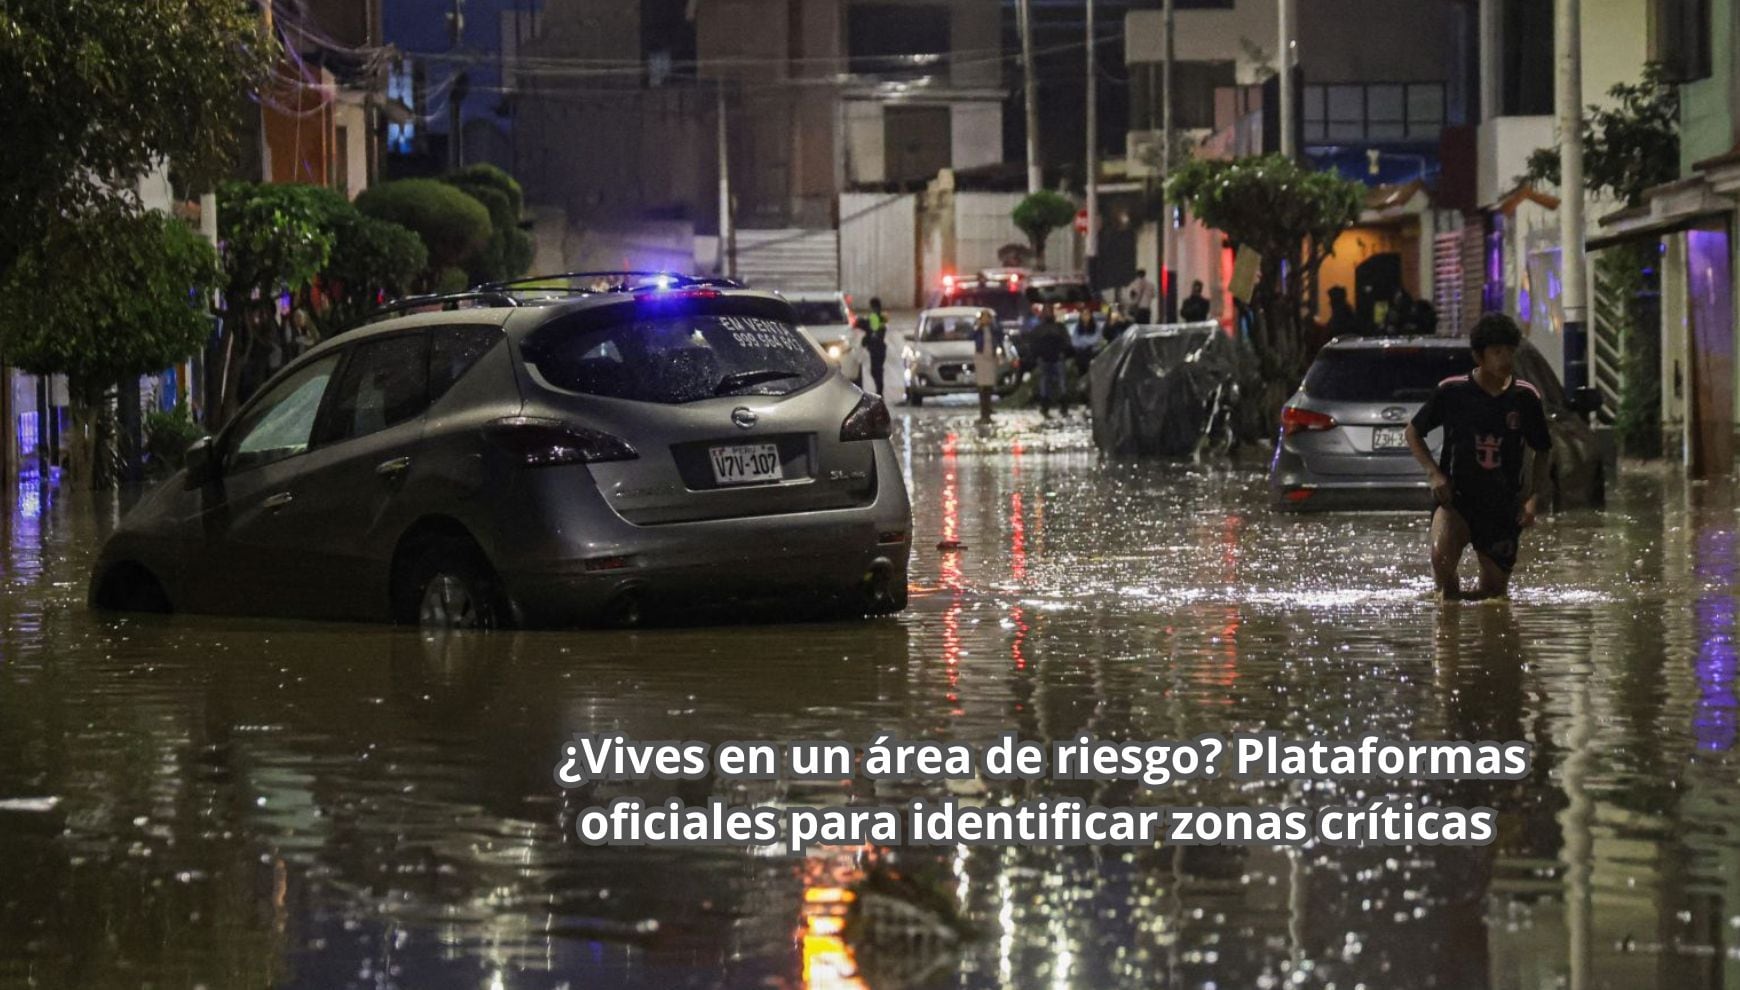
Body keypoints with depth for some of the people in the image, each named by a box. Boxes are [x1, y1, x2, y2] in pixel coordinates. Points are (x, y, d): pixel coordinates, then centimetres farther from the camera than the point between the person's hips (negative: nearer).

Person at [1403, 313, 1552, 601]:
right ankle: (1449, 592, 1)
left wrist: (1532, 498, -1)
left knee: (1495, 594, 5)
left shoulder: (1525, 397, 0)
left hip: (1503, 505, 2)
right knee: (1442, 557, -31)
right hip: (1455, 497, -2)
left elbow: (1543, 453, 12)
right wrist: (1434, 473, -8)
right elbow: (1413, 432, 7)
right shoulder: (1452, 391, -6)